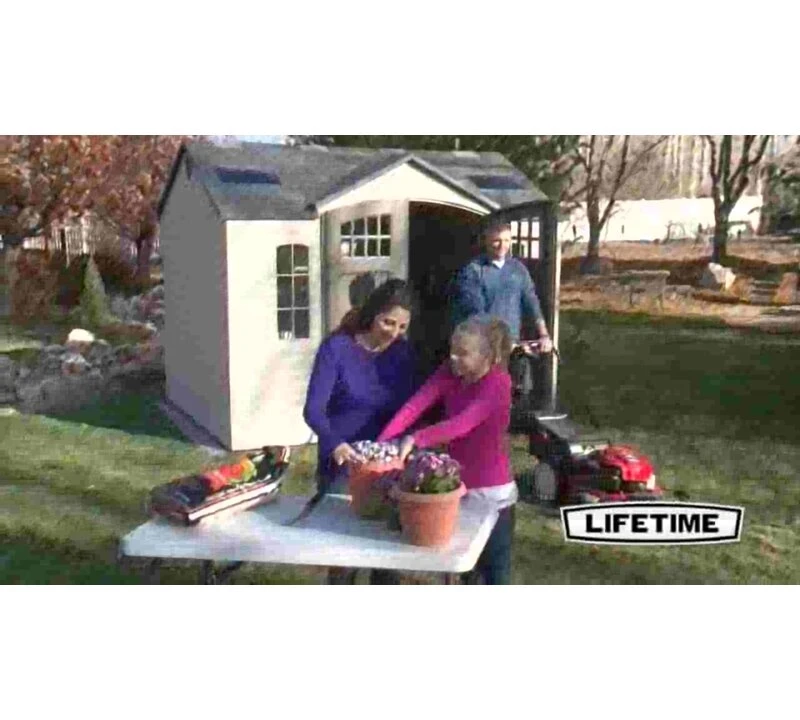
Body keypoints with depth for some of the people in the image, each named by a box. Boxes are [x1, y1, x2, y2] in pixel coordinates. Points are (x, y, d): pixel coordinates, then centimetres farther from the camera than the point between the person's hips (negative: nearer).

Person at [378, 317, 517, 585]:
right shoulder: (450, 372, -4)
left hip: (491, 492, -6)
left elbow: (462, 424, -34)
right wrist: (382, 442, -28)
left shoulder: (498, 383, -21)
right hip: (458, 487, 6)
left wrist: (416, 439, -42)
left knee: (495, 570, 9)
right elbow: (415, 405, -16)